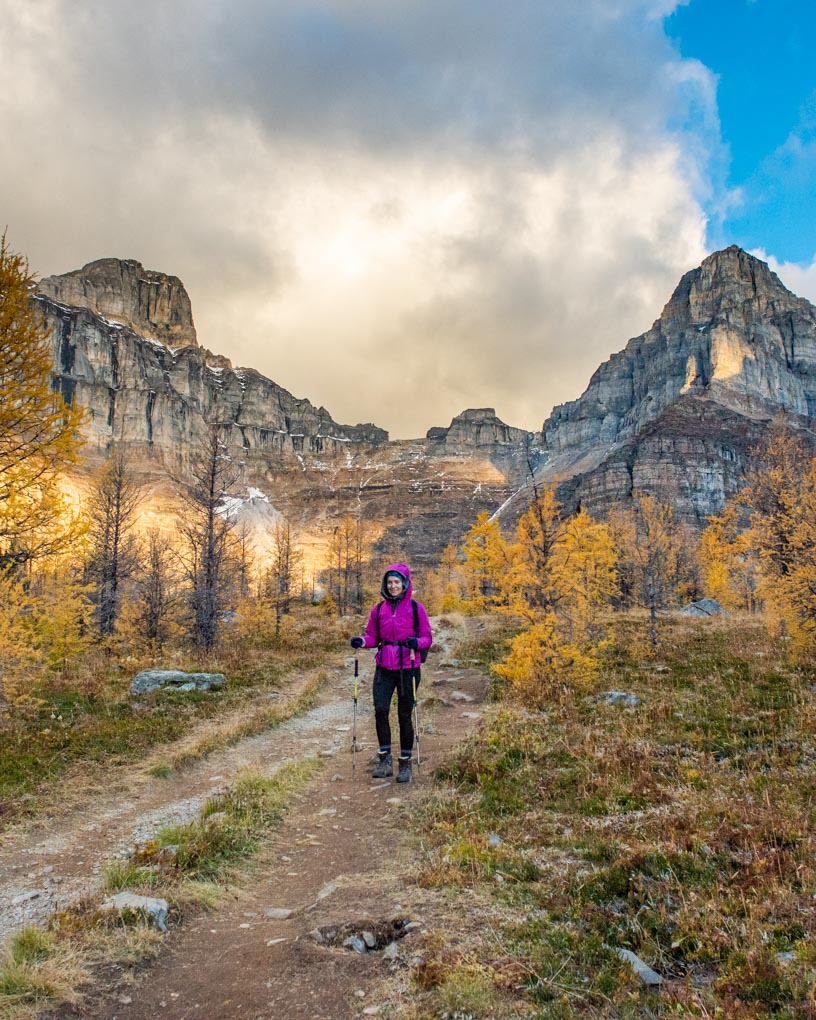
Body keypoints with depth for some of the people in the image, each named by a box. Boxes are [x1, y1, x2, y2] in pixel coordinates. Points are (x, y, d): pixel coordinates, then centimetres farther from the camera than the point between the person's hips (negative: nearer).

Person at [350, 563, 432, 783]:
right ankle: (385, 761, 5)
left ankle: (405, 764, 16)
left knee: (404, 715, 3)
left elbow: (427, 637, 1)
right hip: (384, 668, 3)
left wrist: (417, 642, -20)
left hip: (407, 668, -2)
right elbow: (372, 636, 14)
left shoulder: (416, 608, 0)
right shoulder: (378, 609, 8)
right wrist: (361, 641, -8)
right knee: (380, 710, -9)